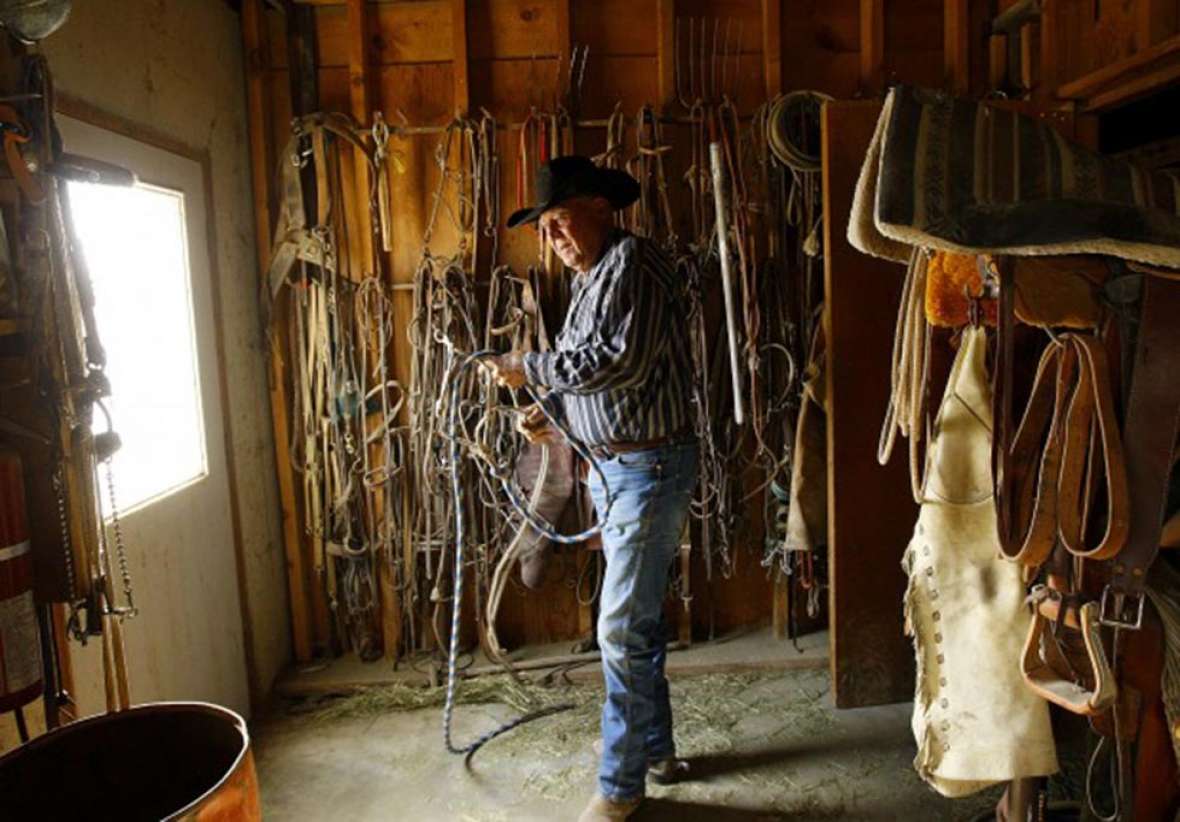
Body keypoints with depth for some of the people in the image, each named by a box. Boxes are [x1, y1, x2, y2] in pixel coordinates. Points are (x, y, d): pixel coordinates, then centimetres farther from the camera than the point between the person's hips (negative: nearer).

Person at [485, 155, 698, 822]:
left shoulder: (633, 260, -13)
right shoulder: (591, 279, 15)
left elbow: (623, 361, -26)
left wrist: (531, 368, -17)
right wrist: (554, 413, 3)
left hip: (651, 467, -10)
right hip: (612, 466, 10)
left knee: (623, 628, -3)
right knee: (639, 618, 17)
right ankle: (658, 752, 33)